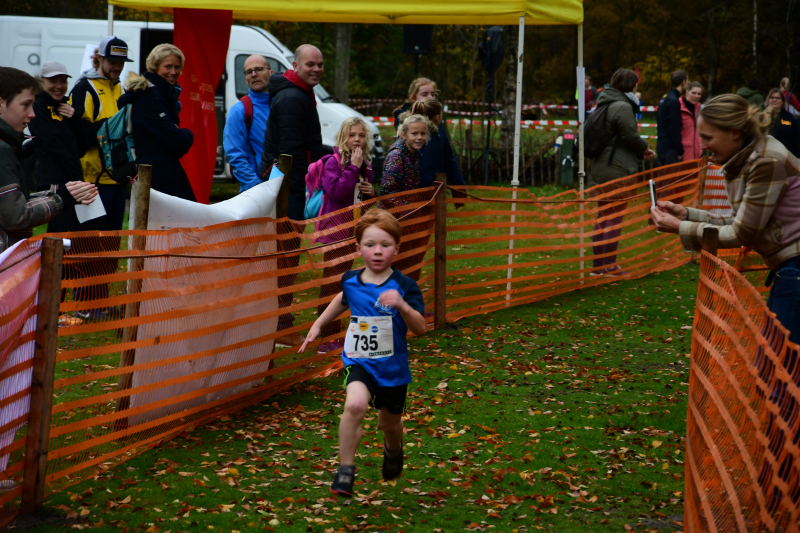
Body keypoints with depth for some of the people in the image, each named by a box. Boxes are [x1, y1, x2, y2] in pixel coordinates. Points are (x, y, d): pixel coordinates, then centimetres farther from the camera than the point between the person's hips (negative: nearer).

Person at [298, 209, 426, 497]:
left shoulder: (404, 286, -14)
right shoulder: (351, 280, -4)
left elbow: (420, 328, -20)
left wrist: (402, 306, -37)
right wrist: (319, 324, 21)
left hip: (392, 367, 0)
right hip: (359, 362, 0)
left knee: (390, 423, 17)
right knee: (355, 404, -28)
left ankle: (393, 449, 55)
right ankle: (345, 469, -15)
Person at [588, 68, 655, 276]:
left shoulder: (605, 104, 15)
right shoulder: (623, 107, -15)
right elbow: (631, 136, -16)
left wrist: (641, 150, 14)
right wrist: (644, 148, 4)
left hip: (600, 168, 9)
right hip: (617, 170, -9)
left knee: (602, 216, 14)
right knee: (615, 218, -2)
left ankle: (598, 264, 18)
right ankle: (610, 265, 1)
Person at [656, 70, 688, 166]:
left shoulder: (665, 99, 15)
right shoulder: (673, 101, -15)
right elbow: (674, 128, -18)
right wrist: (680, 151, -15)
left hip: (662, 146, 10)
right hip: (670, 148, -10)